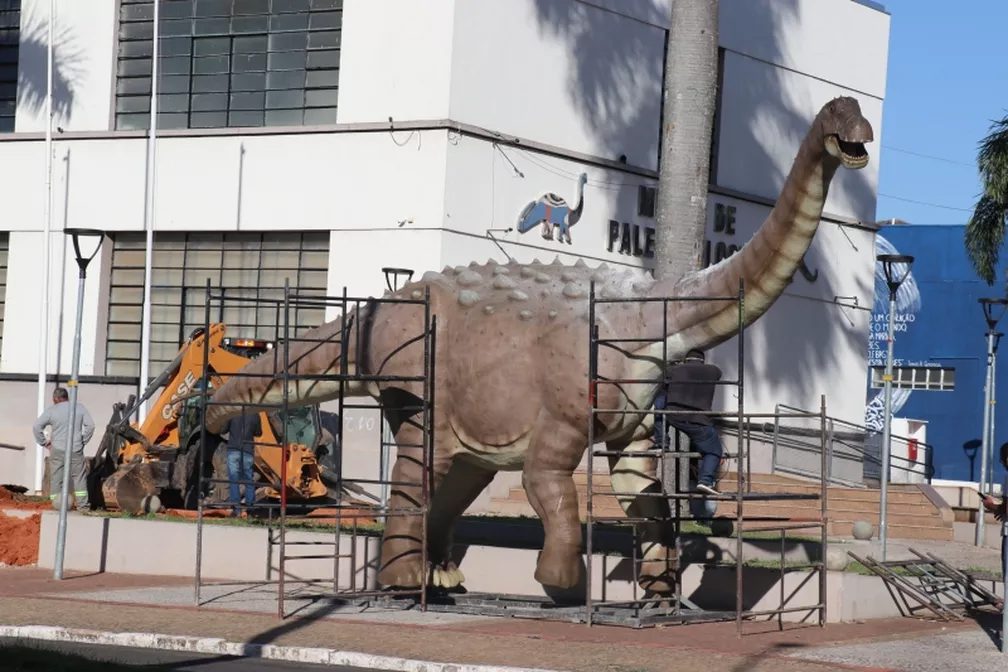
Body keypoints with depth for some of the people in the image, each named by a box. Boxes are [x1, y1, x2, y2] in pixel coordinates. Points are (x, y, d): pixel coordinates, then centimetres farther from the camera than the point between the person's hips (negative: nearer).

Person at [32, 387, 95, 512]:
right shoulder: (79, 407, 3)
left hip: (57, 450, -1)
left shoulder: (51, 410, -3)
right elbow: (90, 425, 2)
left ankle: (57, 504, 4)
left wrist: (44, 442, 3)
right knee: (79, 477, 8)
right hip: (76, 450, 1)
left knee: (56, 478, 6)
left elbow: (36, 427, -7)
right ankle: (83, 505, 7)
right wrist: (83, 441, 11)